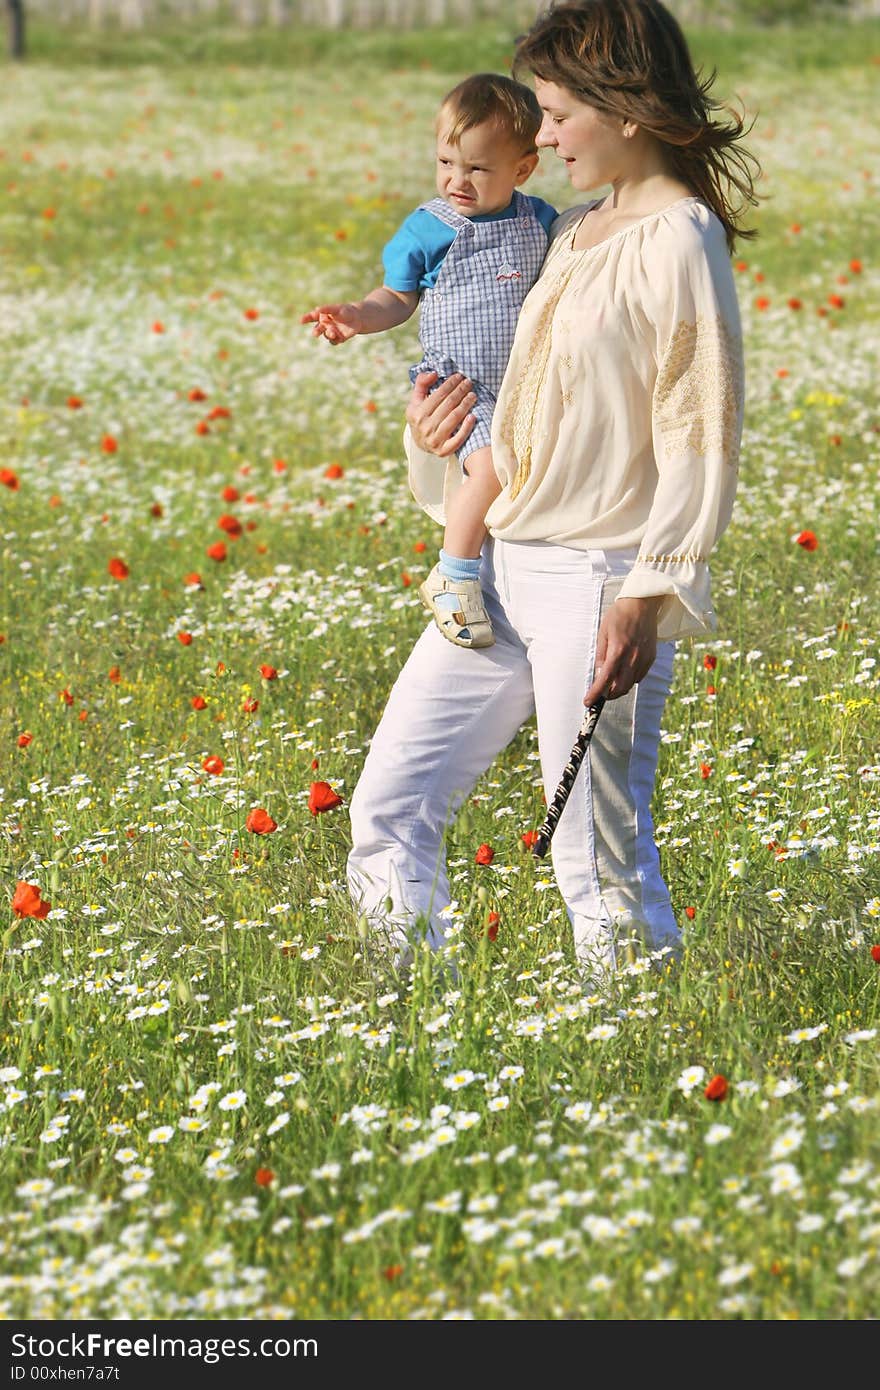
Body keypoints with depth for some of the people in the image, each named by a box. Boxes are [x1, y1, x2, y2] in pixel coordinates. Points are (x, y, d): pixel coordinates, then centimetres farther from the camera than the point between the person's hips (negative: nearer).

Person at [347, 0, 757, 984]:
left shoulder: (679, 241, -12)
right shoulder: (576, 230, 15)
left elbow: (701, 438, -16)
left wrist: (650, 597, -21)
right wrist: (439, 425, 15)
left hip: (598, 581, -9)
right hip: (501, 570, 9)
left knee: (599, 863, -4)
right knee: (388, 811, 8)